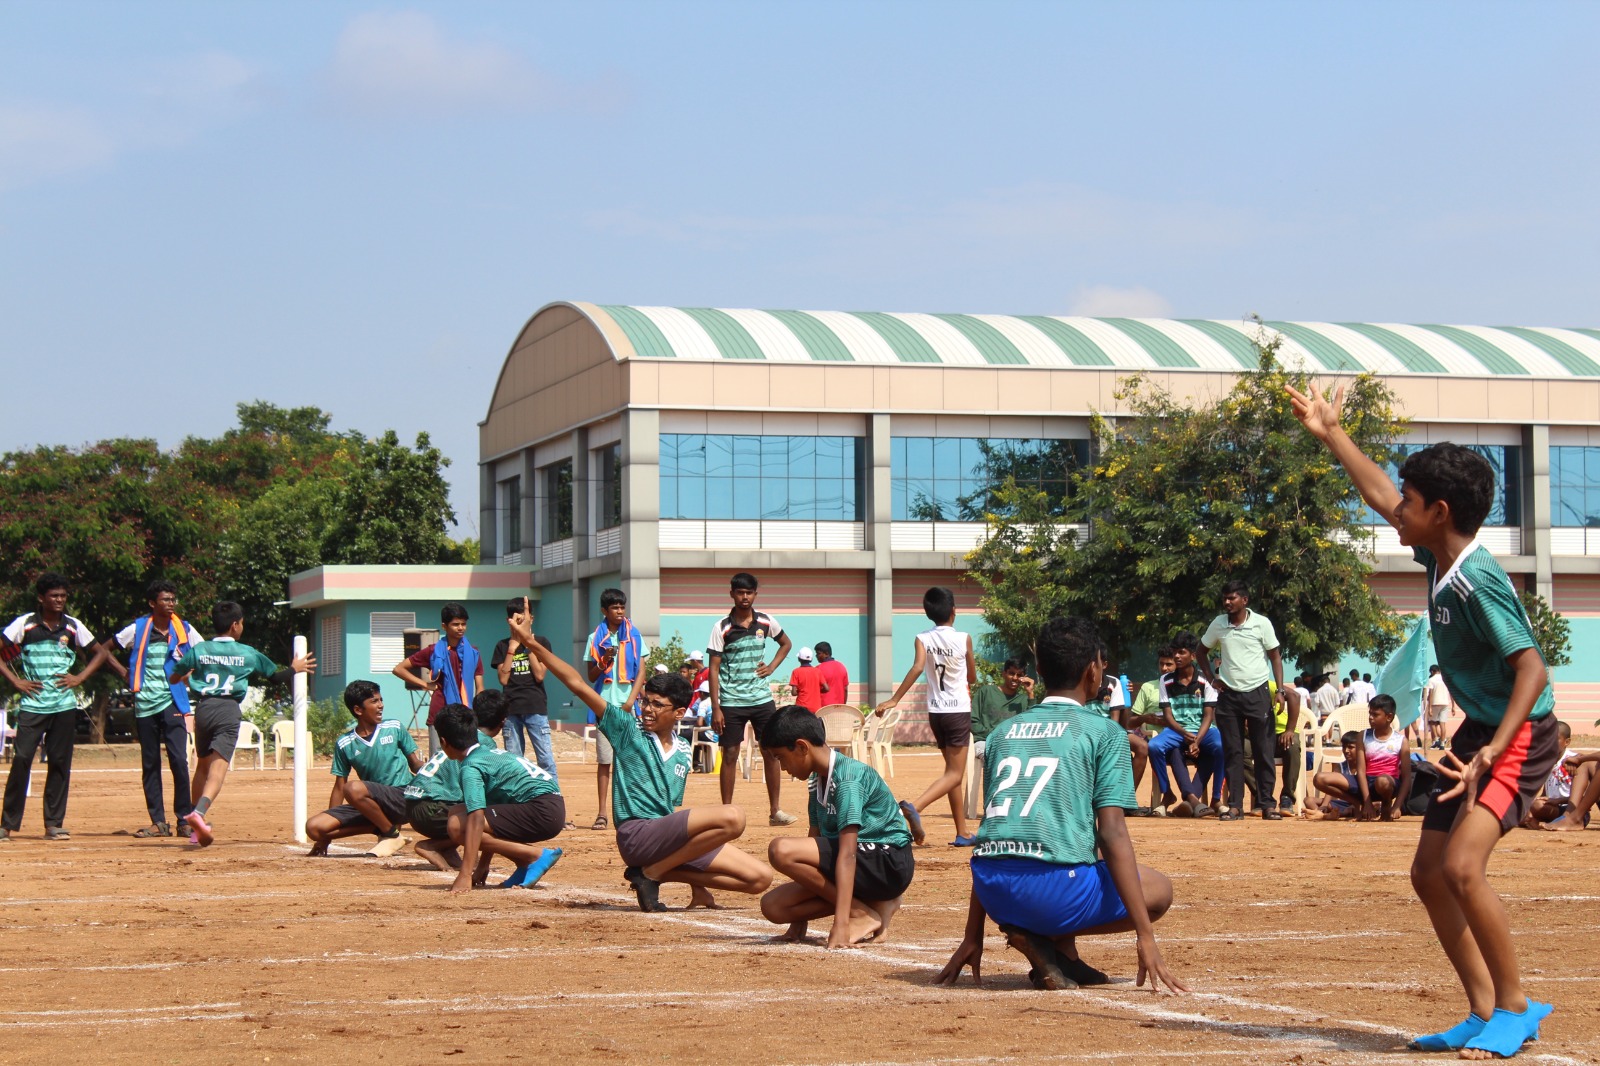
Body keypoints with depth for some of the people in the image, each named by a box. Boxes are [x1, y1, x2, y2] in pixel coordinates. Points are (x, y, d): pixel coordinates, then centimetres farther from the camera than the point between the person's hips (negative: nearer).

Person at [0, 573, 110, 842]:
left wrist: (79, 678, 3)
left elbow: (100, 653, 16)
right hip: (32, 706, -2)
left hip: (64, 706, 2)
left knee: (60, 763, 3)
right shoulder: (24, 624, -2)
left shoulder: (73, 626, 5)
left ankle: (54, 824, 10)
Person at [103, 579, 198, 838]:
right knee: (149, 764, 4)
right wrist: (124, 672, 2)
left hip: (173, 702, -1)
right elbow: (107, 649, 13)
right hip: (144, 704, 2)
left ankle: (185, 817, -7)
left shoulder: (184, 630, 2)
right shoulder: (137, 629, 2)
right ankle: (158, 822, 9)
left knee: (178, 759, -14)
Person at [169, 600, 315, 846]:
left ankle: (197, 826, 20)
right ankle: (199, 813, -37)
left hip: (202, 708, 3)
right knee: (219, 766, -13)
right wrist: (294, 669, 37)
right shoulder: (248, 653, 7)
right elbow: (275, 677, 18)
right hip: (228, 710, -3)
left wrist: (189, 669, 36)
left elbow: (175, 677, 14)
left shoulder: (198, 650, 9)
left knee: (203, 765, 19)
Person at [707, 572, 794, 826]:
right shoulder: (722, 628, -6)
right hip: (732, 702, -3)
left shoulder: (766, 622, 3)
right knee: (730, 755, -1)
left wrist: (772, 666, 4)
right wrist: (715, 708, -12)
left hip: (762, 699, 3)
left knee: (771, 752, 1)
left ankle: (775, 811, 9)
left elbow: (786, 643, 22)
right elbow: (714, 668, -6)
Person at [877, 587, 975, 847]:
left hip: (936, 713, 4)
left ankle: (962, 833, 17)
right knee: (954, 774, -6)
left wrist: (895, 699, -23)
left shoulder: (923, 639, -3)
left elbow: (917, 667, -20)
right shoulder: (964, 639, -6)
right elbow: (973, 677, 4)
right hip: (959, 711, -4)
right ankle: (914, 806, -31)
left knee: (954, 772, 16)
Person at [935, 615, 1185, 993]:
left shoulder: (1004, 731, 20)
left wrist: (973, 936, 26)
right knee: (1159, 890, 21)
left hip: (992, 893, 6)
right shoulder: (1104, 732, 4)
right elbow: (1111, 834, -6)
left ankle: (1064, 960, 14)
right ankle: (1048, 940, 0)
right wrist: (1145, 936, -7)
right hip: (1054, 891, -6)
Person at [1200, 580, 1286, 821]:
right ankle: (1235, 805, 7)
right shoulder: (1218, 625, 3)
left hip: (1258, 693, -2)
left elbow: (1275, 656, 1)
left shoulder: (1261, 623, -5)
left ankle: (1268, 804, 4)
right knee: (1232, 752, 3)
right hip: (1228, 694, 2)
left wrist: (1280, 690, -8)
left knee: (1264, 750, -1)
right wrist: (1212, 679, 6)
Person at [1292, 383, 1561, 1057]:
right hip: (1478, 731, 10)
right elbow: (1381, 497, 19)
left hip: (1519, 736, -10)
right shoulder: (1438, 557, 2)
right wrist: (1331, 435, 25)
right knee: (1428, 873, 8)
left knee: (1462, 866, -24)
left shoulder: (1477, 580, -24)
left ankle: (1515, 1007, -9)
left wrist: (1489, 755, -37)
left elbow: (1532, 669, -29)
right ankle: (1485, 1012, 14)